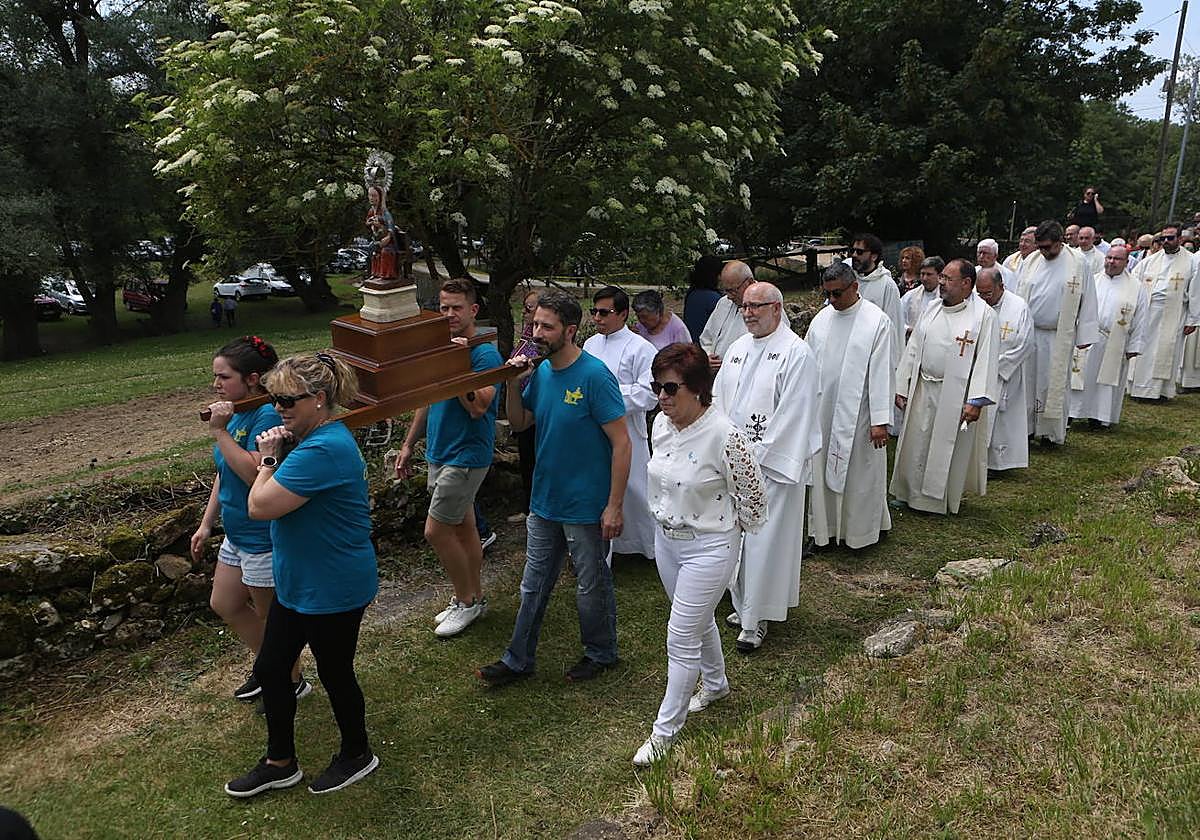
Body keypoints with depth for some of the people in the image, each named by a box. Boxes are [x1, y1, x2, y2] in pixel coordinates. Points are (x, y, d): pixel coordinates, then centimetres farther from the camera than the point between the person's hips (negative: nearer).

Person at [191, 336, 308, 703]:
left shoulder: (267, 416, -23)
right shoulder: (234, 413, 4)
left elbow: (253, 473, -33)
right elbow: (224, 475, 14)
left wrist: (220, 431, -30)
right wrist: (206, 524, 16)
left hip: (264, 538, -10)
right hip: (237, 533, 10)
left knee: (271, 615, 8)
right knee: (225, 605, 22)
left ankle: (293, 681, 31)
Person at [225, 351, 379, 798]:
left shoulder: (323, 450, -28)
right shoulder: (313, 438, 6)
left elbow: (260, 506, -27)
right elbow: (275, 497, 10)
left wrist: (268, 459, -11)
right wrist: (273, 456, -7)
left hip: (333, 590, -10)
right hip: (297, 582, 10)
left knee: (334, 674, 11)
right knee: (270, 669, 18)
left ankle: (357, 753, 36)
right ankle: (280, 763, 36)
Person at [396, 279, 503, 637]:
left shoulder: (485, 354, -16)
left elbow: (478, 407, -27)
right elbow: (427, 401, 17)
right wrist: (408, 445, 16)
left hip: (466, 457, -8)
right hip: (439, 453, 8)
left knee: (436, 531, -6)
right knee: (463, 527, 16)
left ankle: (467, 600, 11)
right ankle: (473, 597, 28)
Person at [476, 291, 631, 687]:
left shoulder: (594, 376, -20)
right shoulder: (541, 371, 2)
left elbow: (621, 442, -19)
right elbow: (519, 423, 12)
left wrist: (614, 505, -20)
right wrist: (513, 383, -6)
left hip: (586, 507, -7)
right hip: (544, 502, 7)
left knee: (592, 587, 13)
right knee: (534, 586, 18)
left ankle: (600, 654, 35)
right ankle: (518, 659, 32)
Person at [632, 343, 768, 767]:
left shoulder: (724, 436, -26)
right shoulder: (661, 424, -5)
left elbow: (753, 495, -14)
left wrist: (729, 529, -3)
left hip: (708, 546, -7)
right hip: (666, 537, 7)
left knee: (682, 637, 0)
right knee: (697, 620, 26)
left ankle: (666, 728, 16)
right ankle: (715, 683, 51)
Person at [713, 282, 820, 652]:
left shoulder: (796, 353, -11)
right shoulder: (737, 348, 11)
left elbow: (792, 413, -16)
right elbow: (719, 399, 12)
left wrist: (758, 454, -16)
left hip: (772, 464, -7)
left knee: (765, 540, 0)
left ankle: (755, 619, 13)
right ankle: (744, 604, 32)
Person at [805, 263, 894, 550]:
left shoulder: (877, 320, -9)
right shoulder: (821, 318, 6)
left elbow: (881, 372, -12)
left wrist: (880, 419, -16)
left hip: (857, 413, -5)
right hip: (823, 412, 5)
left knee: (859, 473, 6)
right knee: (823, 470, 12)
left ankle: (860, 529, 23)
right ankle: (826, 528, 25)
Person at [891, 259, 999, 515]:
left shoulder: (983, 315, -9)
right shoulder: (932, 310, 8)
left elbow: (986, 359, -13)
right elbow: (913, 350, 10)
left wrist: (976, 400, -19)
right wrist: (901, 388, 7)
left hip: (956, 395, -5)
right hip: (923, 391, 5)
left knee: (950, 449, 8)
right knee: (917, 445, 11)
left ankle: (948, 499, 25)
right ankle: (914, 495, 26)